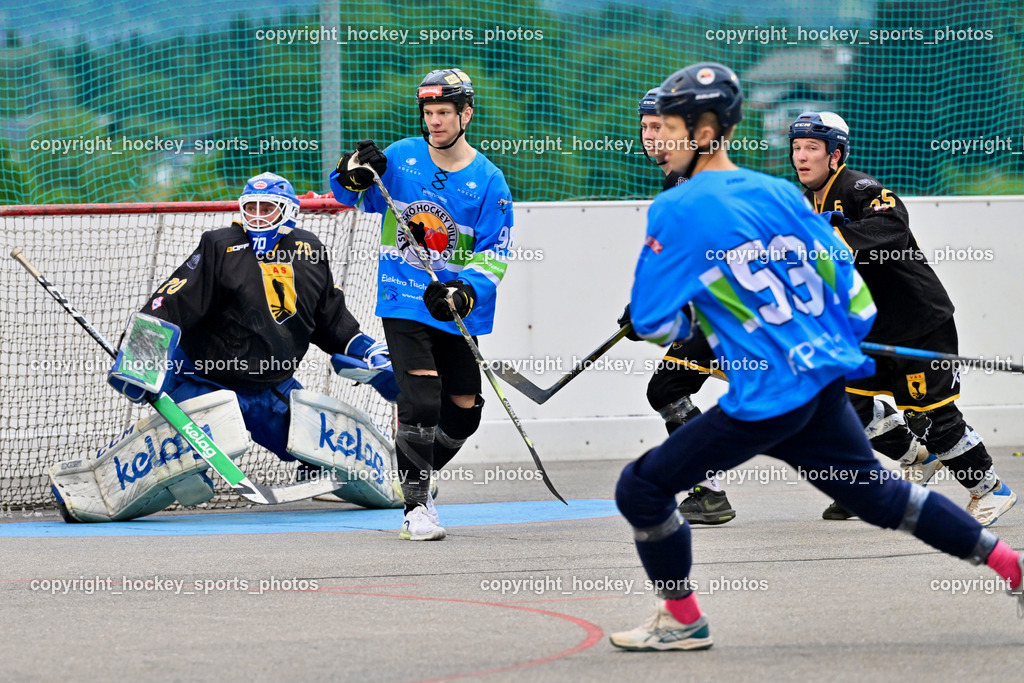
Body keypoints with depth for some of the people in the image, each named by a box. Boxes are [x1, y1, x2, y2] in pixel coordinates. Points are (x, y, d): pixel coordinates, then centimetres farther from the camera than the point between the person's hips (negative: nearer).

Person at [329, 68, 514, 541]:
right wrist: (355, 173, -15)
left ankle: (416, 477, 33)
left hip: (456, 312, 2)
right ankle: (415, 506, -8)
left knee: (464, 410, 7)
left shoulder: (489, 182, -3)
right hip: (404, 304, -2)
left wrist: (463, 292, -22)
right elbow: (346, 192, 9)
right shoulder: (401, 158, 0)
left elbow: (493, 256, -5)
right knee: (421, 400, -17)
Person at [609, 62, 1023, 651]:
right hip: (826, 381, 8)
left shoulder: (678, 211, -10)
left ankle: (682, 620, 13)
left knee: (643, 488, 4)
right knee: (878, 493, 23)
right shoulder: (779, 193, 10)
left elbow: (654, 324, -9)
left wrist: (687, 319, 13)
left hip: (765, 400, -8)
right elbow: (847, 280, 14)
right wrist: (840, 344, 30)